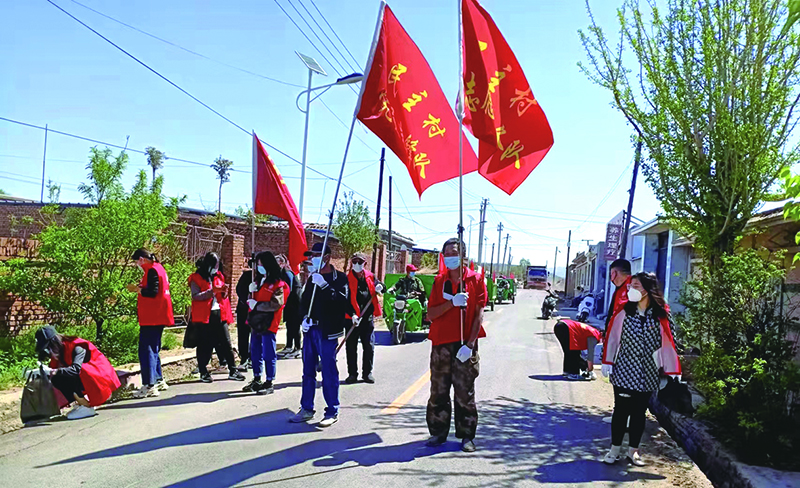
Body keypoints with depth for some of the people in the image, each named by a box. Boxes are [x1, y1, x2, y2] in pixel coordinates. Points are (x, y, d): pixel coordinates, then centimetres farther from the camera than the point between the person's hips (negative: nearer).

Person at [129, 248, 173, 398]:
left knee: (146, 350, -9)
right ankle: (159, 381, 24)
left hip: (151, 318, -10)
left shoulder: (152, 270, -13)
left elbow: (152, 292, -21)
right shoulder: (158, 268, 18)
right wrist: (140, 288, 13)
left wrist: (137, 289, -7)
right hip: (157, 317, 10)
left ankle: (149, 386, -10)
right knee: (153, 349, 17)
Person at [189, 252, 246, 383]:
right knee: (204, 345, 2)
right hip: (204, 316, -5)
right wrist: (213, 291, -22)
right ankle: (204, 373, 13)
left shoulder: (218, 276, 15)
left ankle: (233, 371, 9)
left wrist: (224, 292, -2)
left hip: (219, 314, 5)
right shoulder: (196, 278, -2)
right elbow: (195, 296, -15)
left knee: (226, 343, 4)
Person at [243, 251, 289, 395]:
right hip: (256, 323, 8)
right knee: (255, 352, 15)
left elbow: (276, 303, -19)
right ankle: (256, 380, 27)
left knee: (269, 354, -3)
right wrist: (252, 290, 2)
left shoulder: (278, 284, -10)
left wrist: (257, 305, -15)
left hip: (268, 324, -8)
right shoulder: (259, 281, 15)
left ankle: (269, 383, 5)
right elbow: (253, 299, 23)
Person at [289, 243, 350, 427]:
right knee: (308, 371, 13)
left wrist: (325, 285, -27)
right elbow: (304, 300, 20)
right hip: (310, 329, 7)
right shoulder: (312, 278, 14)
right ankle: (306, 409, 23)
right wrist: (305, 317, 2)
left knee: (329, 372, -2)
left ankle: (332, 412, 8)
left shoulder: (339, 278, -6)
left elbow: (343, 300, -20)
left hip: (328, 331, -7)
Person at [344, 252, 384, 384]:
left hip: (368, 317, 3)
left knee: (369, 346, 5)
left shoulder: (370, 277, 8)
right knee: (351, 347, 3)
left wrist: (380, 287, 0)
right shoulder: (347, 279, -3)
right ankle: (352, 374, 14)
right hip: (353, 318, -3)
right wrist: (352, 314, -19)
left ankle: (367, 373, 18)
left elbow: (378, 285, 25)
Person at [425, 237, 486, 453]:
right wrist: (452, 302, -16)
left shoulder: (475, 280, 0)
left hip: (465, 344, -2)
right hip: (441, 343, 3)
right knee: (438, 391, 8)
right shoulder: (439, 281, 7)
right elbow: (431, 314, 0)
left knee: (465, 393, 4)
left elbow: (479, 314, -5)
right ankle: (438, 433, 21)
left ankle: (467, 436, 15)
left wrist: (470, 344, -13)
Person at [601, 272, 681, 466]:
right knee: (621, 410, 6)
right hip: (624, 371, -1)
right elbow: (613, 336, -1)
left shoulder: (661, 315, -4)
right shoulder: (624, 311, -5)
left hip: (648, 375, 1)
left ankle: (633, 451, 25)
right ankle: (615, 449, 19)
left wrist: (669, 371, -5)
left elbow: (668, 343, -3)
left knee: (639, 412, 11)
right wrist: (607, 362, -3)